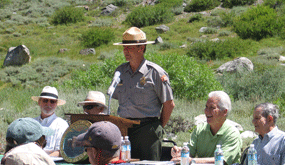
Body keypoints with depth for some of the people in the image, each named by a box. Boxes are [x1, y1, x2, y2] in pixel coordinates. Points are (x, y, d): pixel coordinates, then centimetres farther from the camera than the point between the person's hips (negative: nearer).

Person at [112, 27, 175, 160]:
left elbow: (169, 104, -1)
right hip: (124, 128, 5)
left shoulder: (155, 73, -4)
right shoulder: (120, 71, 13)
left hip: (147, 128, -5)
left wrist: (159, 127, 2)